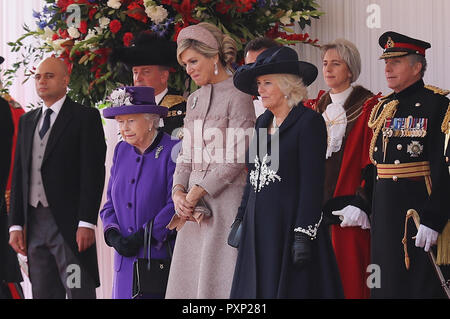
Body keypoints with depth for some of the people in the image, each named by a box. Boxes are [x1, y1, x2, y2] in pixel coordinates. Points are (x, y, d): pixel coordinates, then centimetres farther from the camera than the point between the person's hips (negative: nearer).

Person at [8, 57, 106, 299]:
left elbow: (93, 172, -8)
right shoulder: (27, 121, 17)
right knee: (43, 294, 8)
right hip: (34, 223, 6)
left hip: (70, 224, -6)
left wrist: (87, 223, -16)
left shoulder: (85, 117, -1)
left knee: (79, 292, -7)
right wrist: (16, 224, 8)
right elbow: (19, 176, 16)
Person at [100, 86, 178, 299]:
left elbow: (175, 205, -12)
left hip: (162, 256, -6)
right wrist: (113, 235, -2)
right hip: (127, 259, 6)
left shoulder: (172, 151, -7)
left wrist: (143, 236, -15)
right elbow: (110, 201, 15)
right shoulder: (122, 151, 14)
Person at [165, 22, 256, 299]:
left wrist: (198, 192, -14)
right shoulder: (195, 99, 18)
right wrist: (179, 191, 0)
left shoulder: (238, 97, -6)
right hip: (194, 205, 7)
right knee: (188, 279, 4)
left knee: (218, 279, -9)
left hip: (226, 198, -7)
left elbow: (236, 159, -12)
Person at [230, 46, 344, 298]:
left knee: (290, 289, -6)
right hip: (259, 227, 7)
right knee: (257, 288, 6)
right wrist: (241, 220, 15)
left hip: (288, 225, -7)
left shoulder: (309, 121, -8)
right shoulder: (263, 122, 15)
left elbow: (313, 183, -14)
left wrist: (303, 235, -19)